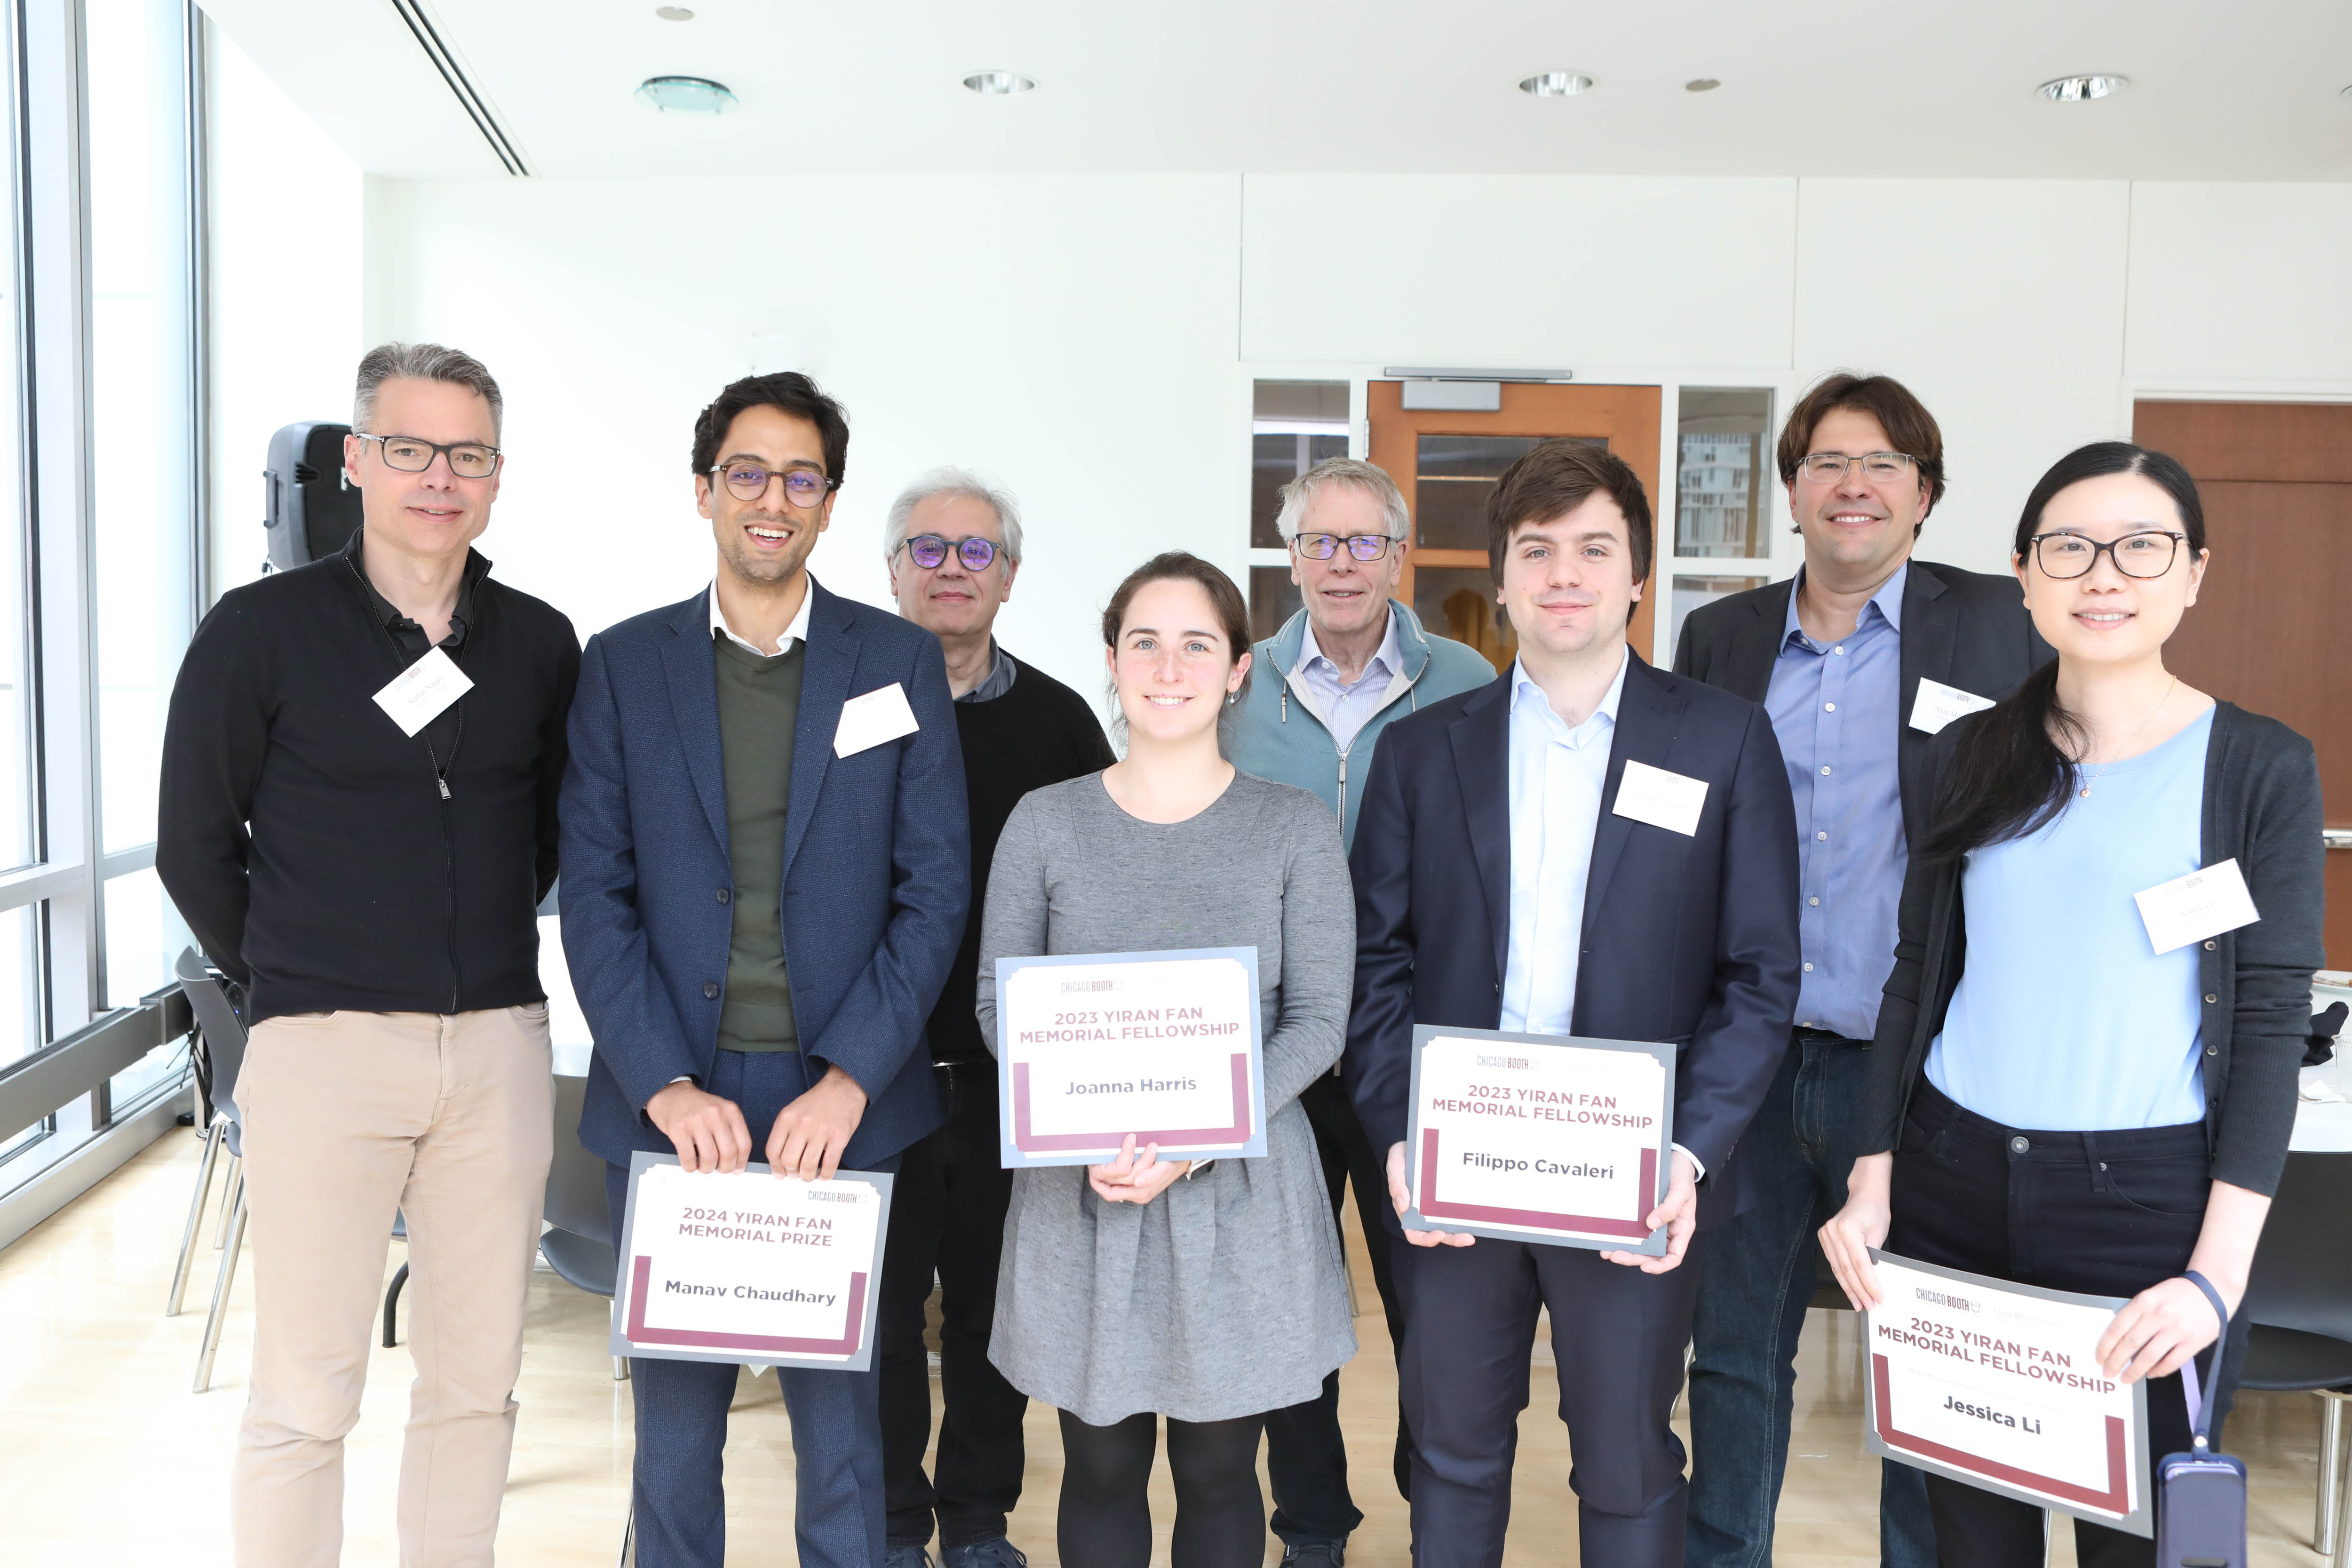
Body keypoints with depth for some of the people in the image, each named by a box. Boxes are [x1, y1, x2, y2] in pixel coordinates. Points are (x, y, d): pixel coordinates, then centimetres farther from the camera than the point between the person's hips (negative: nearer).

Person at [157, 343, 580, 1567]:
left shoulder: (541, 644, 6)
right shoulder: (260, 630, -3)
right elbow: (195, 847, 3)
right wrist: (283, 984, 8)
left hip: (499, 1045, 3)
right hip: (323, 1050, -3)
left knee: (477, 1379, 11)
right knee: (304, 1394, 3)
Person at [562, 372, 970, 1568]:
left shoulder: (900, 662, 3)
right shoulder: (623, 664, 5)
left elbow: (934, 888, -1)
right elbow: (596, 895, 0)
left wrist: (848, 1078, -11)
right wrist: (667, 1086, -11)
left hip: (839, 1109, 0)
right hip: (669, 1105, 1)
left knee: (841, 1422, 9)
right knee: (674, 1423, 13)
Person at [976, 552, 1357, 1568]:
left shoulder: (1294, 827, -2)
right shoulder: (1046, 823, 0)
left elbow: (1318, 1019, -4)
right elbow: (1000, 1004, 1)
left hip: (1240, 1188, 0)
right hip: (1082, 1192, 1)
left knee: (1219, 1473, 12)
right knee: (1101, 1470, 13)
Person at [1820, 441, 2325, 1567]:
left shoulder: (2260, 767, -2)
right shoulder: (1970, 756, 7)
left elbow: (2271, 1017, -6)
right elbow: (1917, 976, 9)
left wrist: (2219, 1271, -13)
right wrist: (1870, 1183, 2)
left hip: (2148, 1196, -2)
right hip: (1954, 1181, 3)